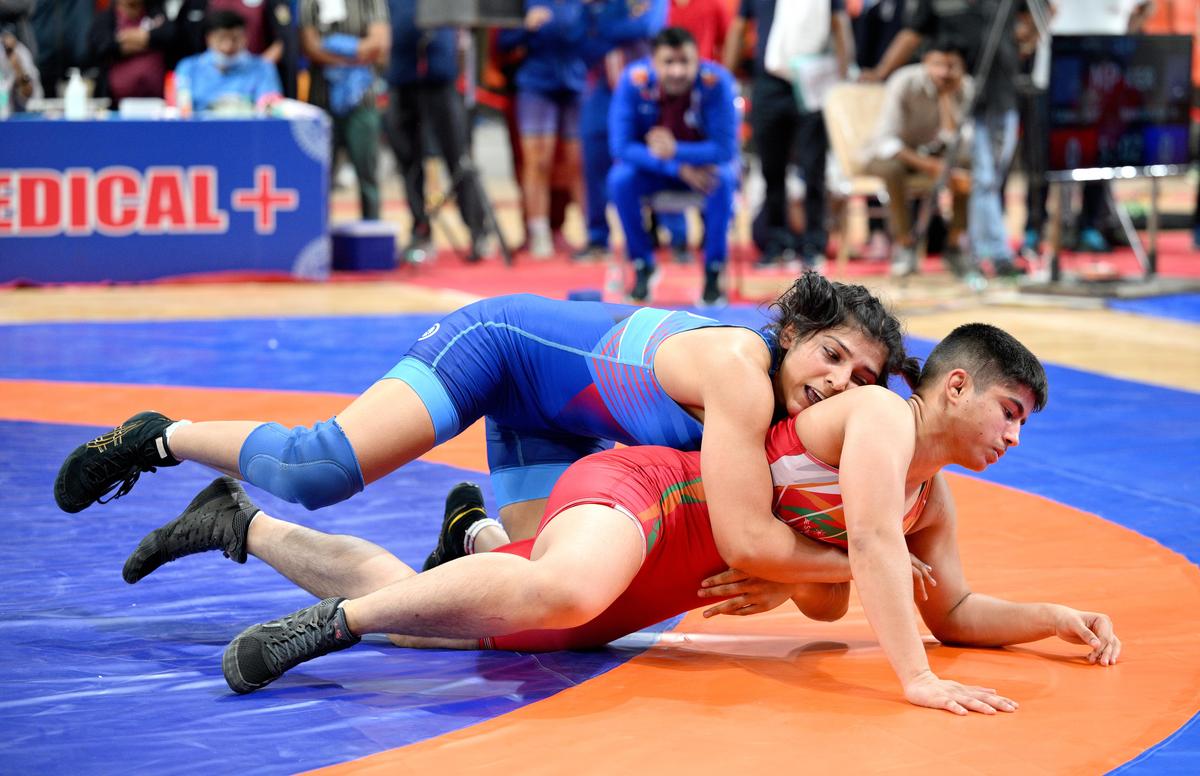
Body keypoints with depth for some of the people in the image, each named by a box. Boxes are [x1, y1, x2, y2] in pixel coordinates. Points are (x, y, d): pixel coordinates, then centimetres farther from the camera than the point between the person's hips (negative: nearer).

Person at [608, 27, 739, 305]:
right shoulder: (634, 81, -23)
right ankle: (643, 266, -9)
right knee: (620, 179, -29)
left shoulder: (716, 81, -27)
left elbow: (725, 149, -26)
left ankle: (713, 271, -16)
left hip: (703, 163, -1)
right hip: (651, 168, 1)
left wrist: (675, 150, -42)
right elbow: (621, 146, -23)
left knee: (723, 180, -33)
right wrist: (678, 169, -32)